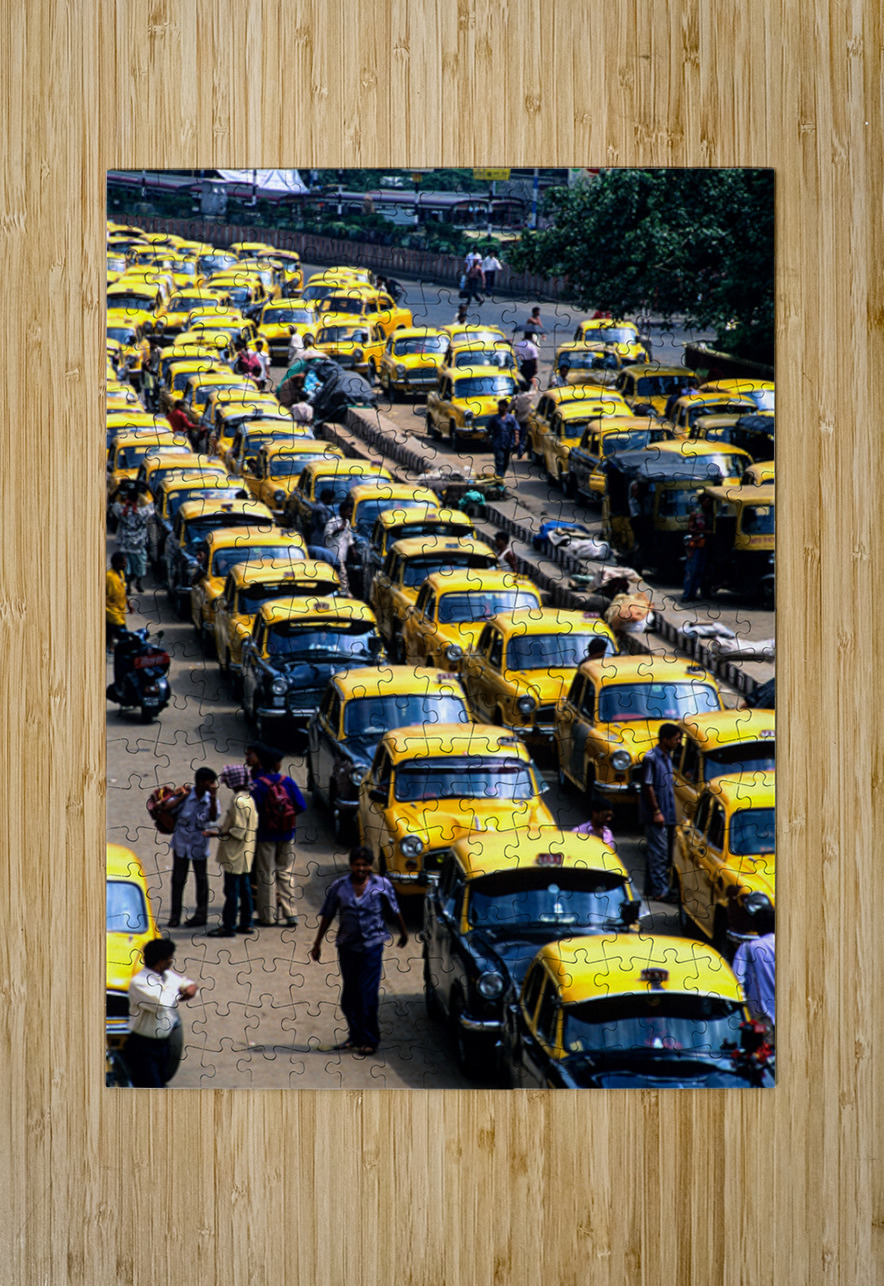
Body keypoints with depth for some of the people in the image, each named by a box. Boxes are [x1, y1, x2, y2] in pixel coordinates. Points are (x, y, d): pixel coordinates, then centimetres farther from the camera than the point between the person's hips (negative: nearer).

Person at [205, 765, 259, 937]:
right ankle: (246, 924, 20)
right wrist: (222, 829, 21)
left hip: (235, 854, -10)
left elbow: (238, 831, -22)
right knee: (244, 887, 14)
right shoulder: (249, 798, 9)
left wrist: (218, 833, -19)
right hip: (246, 853, 10)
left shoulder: (238, 801, -20)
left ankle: (228, 927, -1)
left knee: (231, 890, -4)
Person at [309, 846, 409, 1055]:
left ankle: (369, 1039, 3)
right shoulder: (339, 887, -1)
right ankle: (355, 1036, 21)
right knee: (349, 994, 8)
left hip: (372, 945, -2)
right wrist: (317, 943, 9)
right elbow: (327, 915, 7)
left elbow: (395, 911, 11)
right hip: (347, 945, 2)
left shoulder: (382, 885, -3)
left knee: (368, 993, -5)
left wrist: (403, 933, 22)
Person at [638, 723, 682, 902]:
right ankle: (659, 891, -6)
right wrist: (656, 812, -18)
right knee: (659, 852, -8)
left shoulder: (667, 757, 13)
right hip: (655, 815, -9)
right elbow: (648, 787, -16)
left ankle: (651, 887, 21)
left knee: (657, 852, 13)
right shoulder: (651, 758, -14)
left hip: (667, 813, 9)